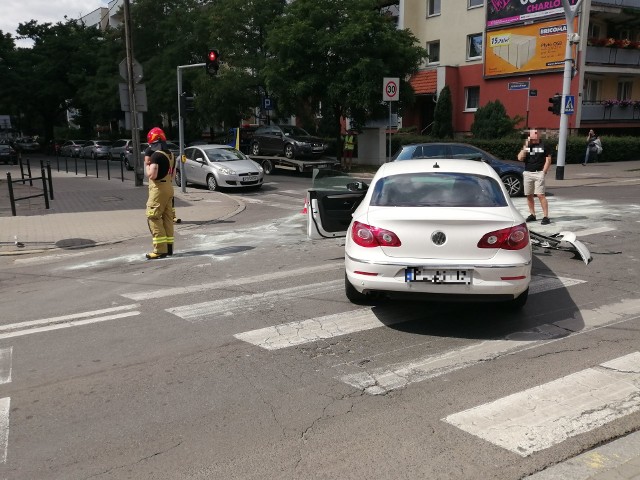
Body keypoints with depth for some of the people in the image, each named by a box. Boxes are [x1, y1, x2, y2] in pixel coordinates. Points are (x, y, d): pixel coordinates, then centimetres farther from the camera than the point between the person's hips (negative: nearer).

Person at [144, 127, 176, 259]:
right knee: (167, 217, 12)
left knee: (153, 218, -6)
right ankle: (169, 247, 16)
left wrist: (146, 163, -7)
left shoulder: (156, 155, -15)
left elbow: (151, 175, -20)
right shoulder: (170, 154, 13)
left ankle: (160, 249, -10)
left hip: (158, 188, -9)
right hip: (169, 187, 9)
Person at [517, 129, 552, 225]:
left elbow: (548, 159, 1)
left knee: (540, 195, -13)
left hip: (539, 173, -4)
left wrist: (544, 172, -7)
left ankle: (546, 216, -11)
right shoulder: (526, 146, 11)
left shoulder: (543, 146, 3)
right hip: (527, 173, 4)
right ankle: (532, 215, 21)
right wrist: (526, 146, -9)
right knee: (529, 195, 9)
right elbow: (520, 158, -2)